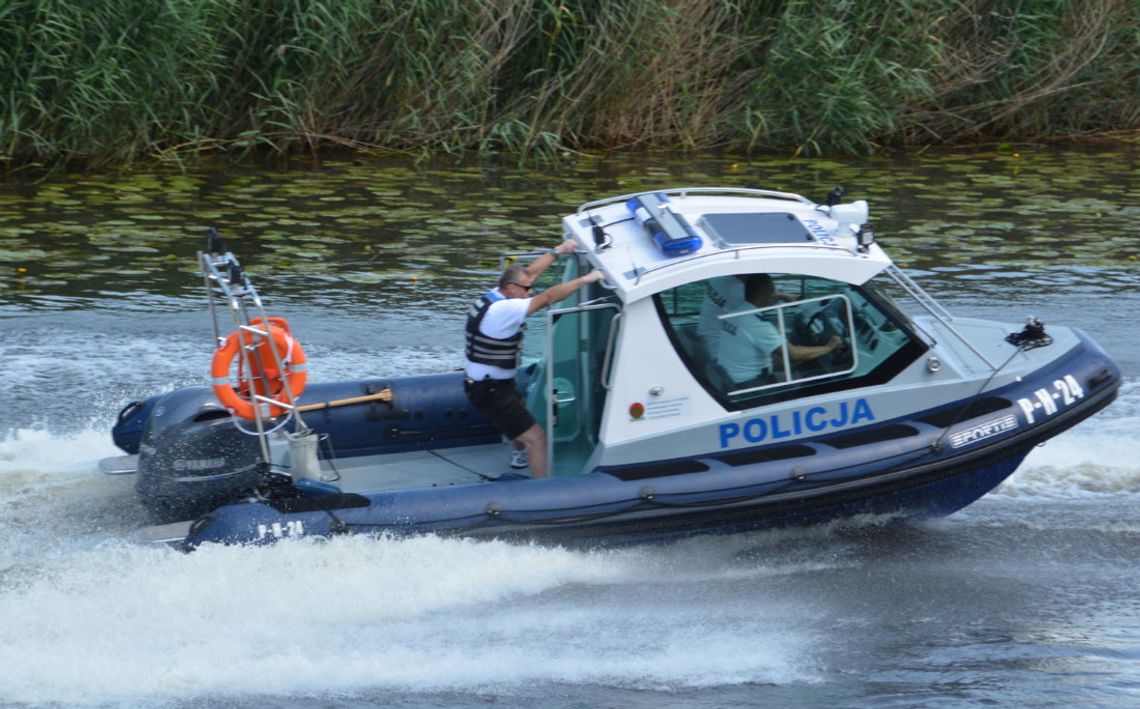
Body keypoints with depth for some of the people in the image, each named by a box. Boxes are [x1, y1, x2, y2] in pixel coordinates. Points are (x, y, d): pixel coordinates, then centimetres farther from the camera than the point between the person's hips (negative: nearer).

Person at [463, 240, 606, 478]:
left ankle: (520, 455, 64)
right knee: (536, 438, -14)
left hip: (481, 383, 11)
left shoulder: (494, 297, 1)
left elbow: (530, 271, 13)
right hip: (491, 391, -11)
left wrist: (558, 251, 18)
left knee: (519, 407, 40)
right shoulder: (504, 310, -29)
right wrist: (585, 279, -26)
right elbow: (548, 298, -31)